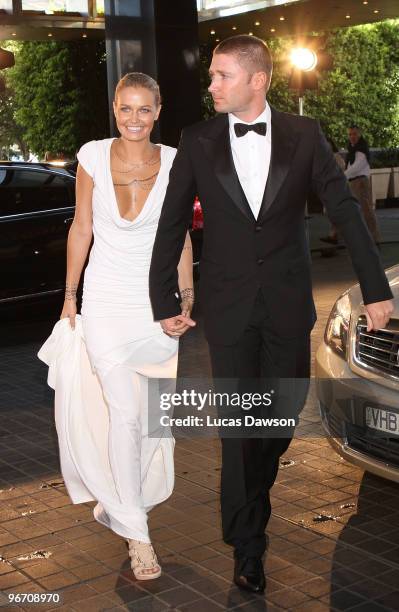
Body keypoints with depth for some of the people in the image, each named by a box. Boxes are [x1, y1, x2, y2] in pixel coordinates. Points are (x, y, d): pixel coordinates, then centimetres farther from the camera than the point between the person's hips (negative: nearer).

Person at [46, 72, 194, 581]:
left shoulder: (174, 163, -3)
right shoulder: (93, 156, -5)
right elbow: (81, 227, 3)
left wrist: (186, 297, 2)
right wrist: (70, 297, 6)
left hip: (157, 300, 2)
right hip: (106, 300, -1)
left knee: (151, 413, 7)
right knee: (126, 413, -5)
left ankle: (116, 501, 33)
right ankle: (137, 534, 7)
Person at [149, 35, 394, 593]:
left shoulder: (304, 135, -1)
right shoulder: (198, 142, -1)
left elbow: (346, 211, 0)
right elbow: (171, 226, 4)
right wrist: (165, 302, 4)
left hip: (289, 303, 1)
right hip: (229, 306, -1)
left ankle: (250, 500, 42)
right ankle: (247, 545, 18)